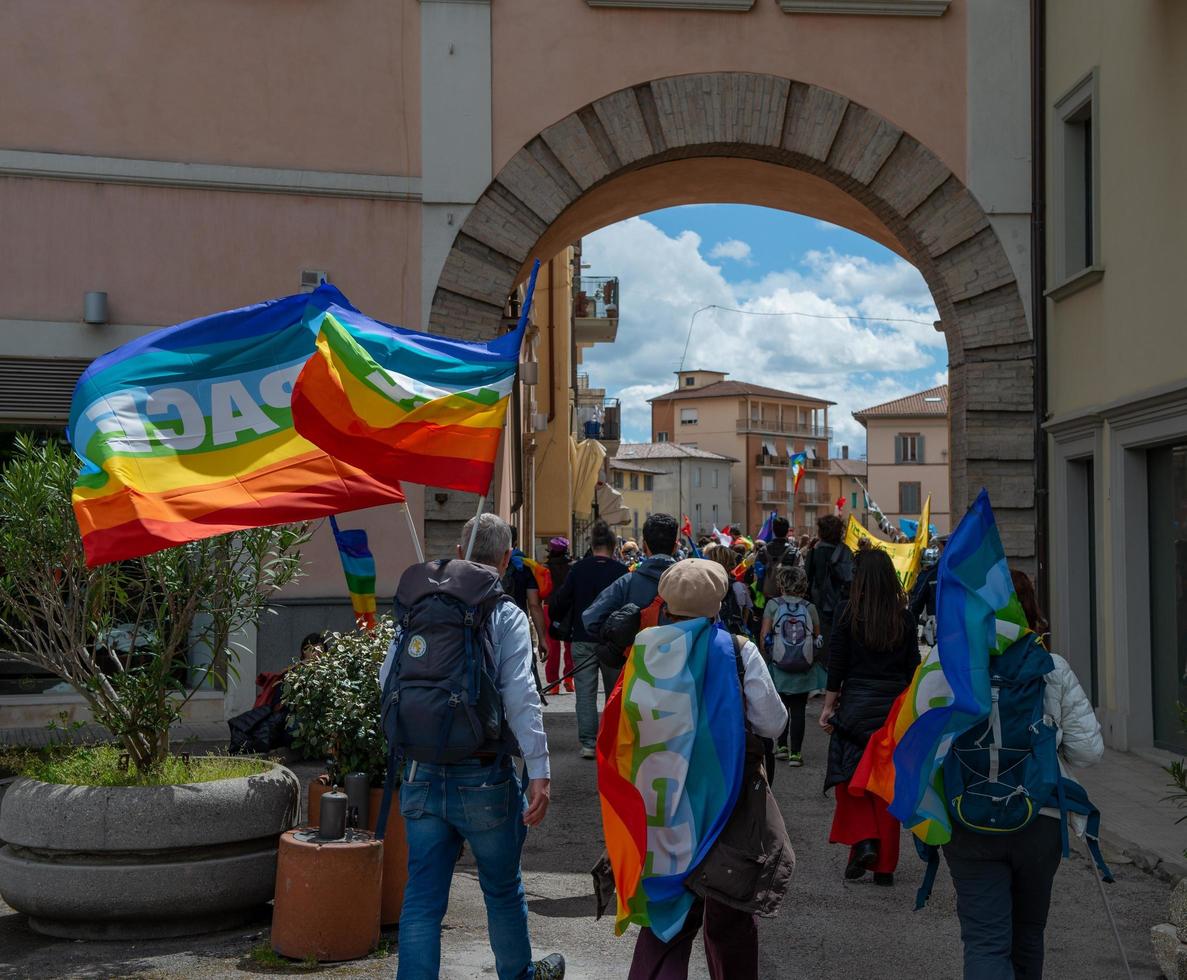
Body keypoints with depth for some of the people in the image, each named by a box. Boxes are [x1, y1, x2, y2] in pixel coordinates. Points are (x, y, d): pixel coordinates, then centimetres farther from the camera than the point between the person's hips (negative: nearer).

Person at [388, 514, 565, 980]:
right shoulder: (507, 615, -8)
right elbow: (520, 696, -17)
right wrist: (539, 771, -18)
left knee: (422, 895, 8)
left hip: (420, 772, 3)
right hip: (483, 776, -2)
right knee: (502, 888, 18)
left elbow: (388, 679, 5)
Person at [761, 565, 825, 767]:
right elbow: (818, 639, 2)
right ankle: (795, 753, 4)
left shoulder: (773, 605, -5)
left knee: (780, 706, 16)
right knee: (798, 709, 5)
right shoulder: (809, 608, -2)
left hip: (778, 667, 0)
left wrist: (766, 656, 7)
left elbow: (764, 637, -7)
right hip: (804, 670, 1)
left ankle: (783, 746, 13)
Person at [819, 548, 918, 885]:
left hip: (856, 704, -3)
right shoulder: (905, 618, 1)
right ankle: (884, 865, 13)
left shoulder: (848, 614, -7)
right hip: (896, 707, 3)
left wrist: (829, 706, 3)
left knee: (850, 780, 12)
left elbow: (836, 665, -5)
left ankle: (863, 841, -8)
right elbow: (914, 668, 3)